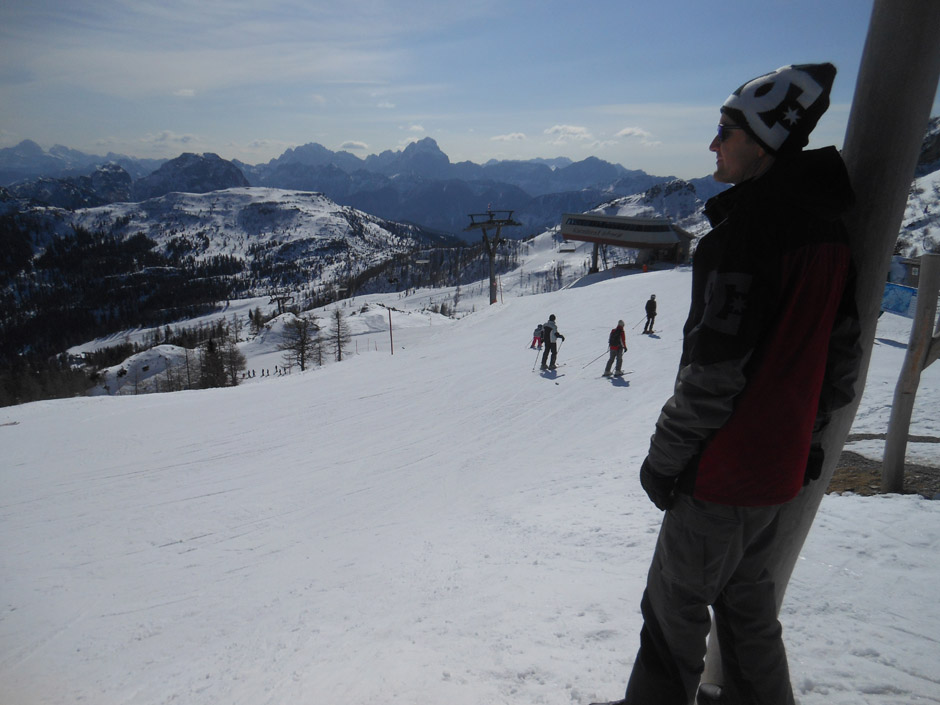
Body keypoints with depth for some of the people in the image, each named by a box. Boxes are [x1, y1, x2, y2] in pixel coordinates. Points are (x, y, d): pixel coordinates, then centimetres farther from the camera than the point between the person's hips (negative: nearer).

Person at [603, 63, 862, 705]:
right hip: (784, 465, 9)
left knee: (676, 605, 10)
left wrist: (665, 455, -12)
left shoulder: (747, 224, -20)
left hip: (723, 466, -8)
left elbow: (715, 368, -23)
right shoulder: (828, 228, 7)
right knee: (748, 600, 25)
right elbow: (842, 362, 12)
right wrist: (803, 435, 20)